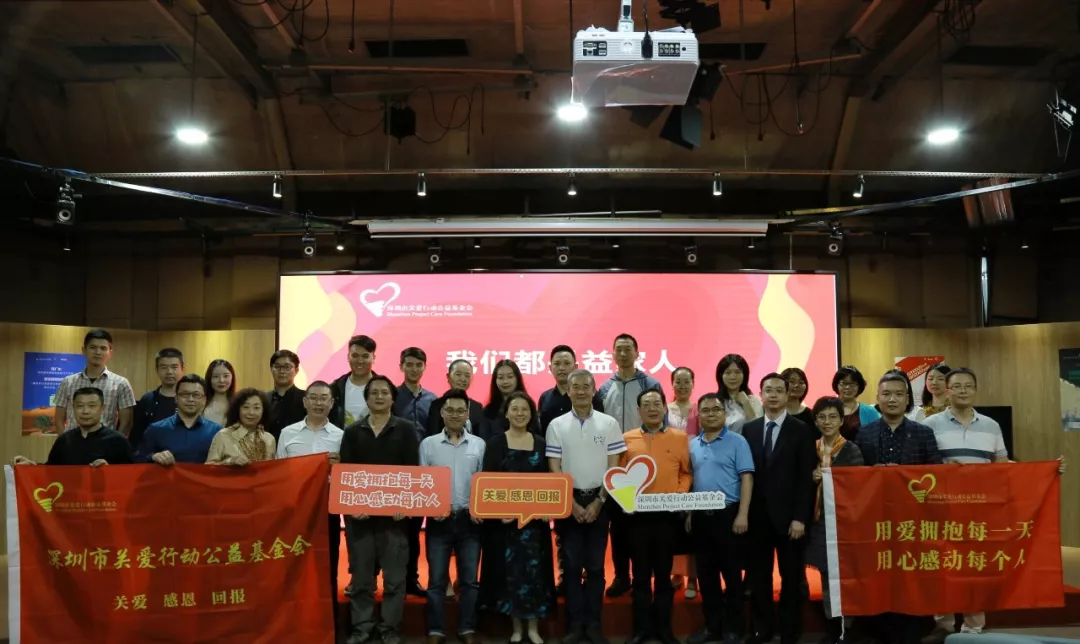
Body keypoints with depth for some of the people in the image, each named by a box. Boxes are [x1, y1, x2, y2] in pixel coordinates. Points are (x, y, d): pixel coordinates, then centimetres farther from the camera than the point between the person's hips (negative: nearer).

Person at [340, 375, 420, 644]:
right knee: (361, 575, 8)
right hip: (359, 512, 2)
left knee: (394, 575, 3)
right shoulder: (352, 432, 8)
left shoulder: (406, 430, 3)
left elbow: (413, 470, -2)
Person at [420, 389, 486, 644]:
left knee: (469, 580, 7)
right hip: (439, 520, -1)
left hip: (469, 520, 1)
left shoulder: (479, 444, 5)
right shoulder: (428, 444, 2)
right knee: (437, 580, 4)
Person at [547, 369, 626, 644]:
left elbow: (614, 467, 0)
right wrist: (571, 503, -7)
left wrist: (599, 501, -7)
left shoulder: (609, 424, 0)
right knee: (572, 564, 4)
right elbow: (554, 469, -1)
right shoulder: (556, 425, 0)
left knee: (596, 564, 5)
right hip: (568, 501, 0)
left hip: (599, 501, 0)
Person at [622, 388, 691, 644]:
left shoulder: (680, 437, 3)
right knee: (641, 573, 8)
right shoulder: (627, 439, 4)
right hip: (637, 514, 0)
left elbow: (686, 472, 5)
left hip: (669, 513, 0)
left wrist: (680, 494, -10)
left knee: (664, 572, 9)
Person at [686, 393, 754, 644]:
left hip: (728, 514, -5)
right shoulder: (692, 444, 9)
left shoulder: (737, 442, -5)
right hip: (700, 516, 5)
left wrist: (742, 514, -16)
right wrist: (688, 513, 10)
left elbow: (746, 478, -9)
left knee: (731, 573, 4)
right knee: (706, 573, 11)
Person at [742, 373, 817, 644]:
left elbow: (807, 477, -6)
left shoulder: (801, 431, -2)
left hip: (788, 516, -2)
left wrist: (800, 517, -12)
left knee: (792, 577, 7)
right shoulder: (748, 429, 7)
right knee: (758, 576, 9)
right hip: (757, 516, 3)